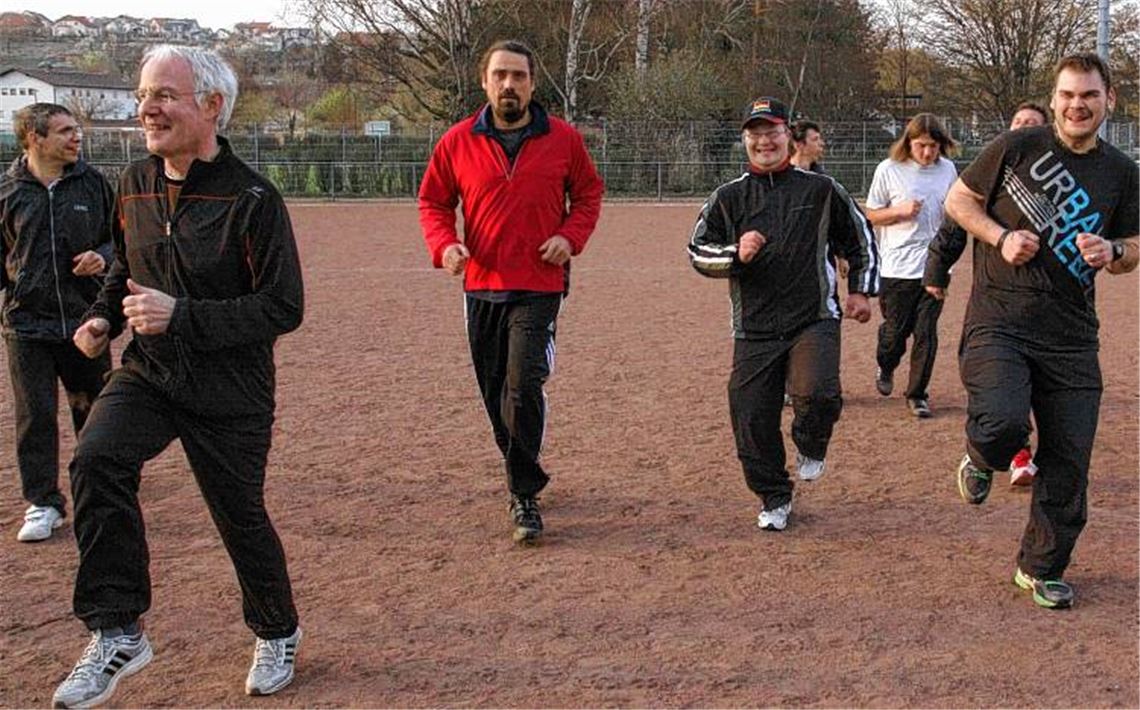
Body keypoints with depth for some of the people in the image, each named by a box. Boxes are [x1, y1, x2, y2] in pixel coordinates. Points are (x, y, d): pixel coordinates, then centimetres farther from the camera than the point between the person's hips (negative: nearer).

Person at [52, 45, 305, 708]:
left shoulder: (251, 198, -16)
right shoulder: (135, 184, 3)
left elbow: (284, 307, -17)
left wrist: (181, 316, -24)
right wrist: (104, 316, 2)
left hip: (230, 391, -4)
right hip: (148, 374, 4)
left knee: (242, 516, 8)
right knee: (97, 459, -23)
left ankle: (278, 635, 36)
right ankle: (118, 635, -13)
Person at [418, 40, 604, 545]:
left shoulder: (563, 139, 0)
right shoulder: (458, 142, 1)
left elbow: (589, 193, 11)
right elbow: (432, 201, 10)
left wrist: (570, 237, -7)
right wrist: (444, 244, -9)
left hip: (540, 287, -3)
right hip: (482, 287, 3)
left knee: (523, 387, -14)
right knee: (495, 393, 11)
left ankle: (525, 496, -3)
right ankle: (524, 480, 30)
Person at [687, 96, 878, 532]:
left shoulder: (820, 190, 6)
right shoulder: (727, 198, 8)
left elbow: (860, 240, 17)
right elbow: (698, 252, 5)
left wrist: (860, 290, 10)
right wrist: (736, 254, -14)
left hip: (814, 320, -2)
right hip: (754, 329, 2)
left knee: (818, 395, -24)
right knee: (752, 416, -1)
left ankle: (810, 447, 12)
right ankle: (775, 499, 21)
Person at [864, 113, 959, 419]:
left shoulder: (947, 169, 5)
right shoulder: (889, 170, -5)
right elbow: (871, 214, 2)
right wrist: (900, 211, -15)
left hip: (934, 265, 2)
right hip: (898, 266, -2)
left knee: (926, 332, 1)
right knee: (896, 329, 6)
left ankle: (917, 394, 14)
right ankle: (886, 368, 39)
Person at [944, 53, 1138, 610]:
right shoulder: (1017, 147, 0)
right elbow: (959, 199, 7)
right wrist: (1001, 236, -10)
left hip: (1071, 338, 4)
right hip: (998, 322, -3)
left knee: (1068, 464, 4)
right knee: (1003, 421, -28)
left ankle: (1040, 569, 25)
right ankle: (981, 459, 11)